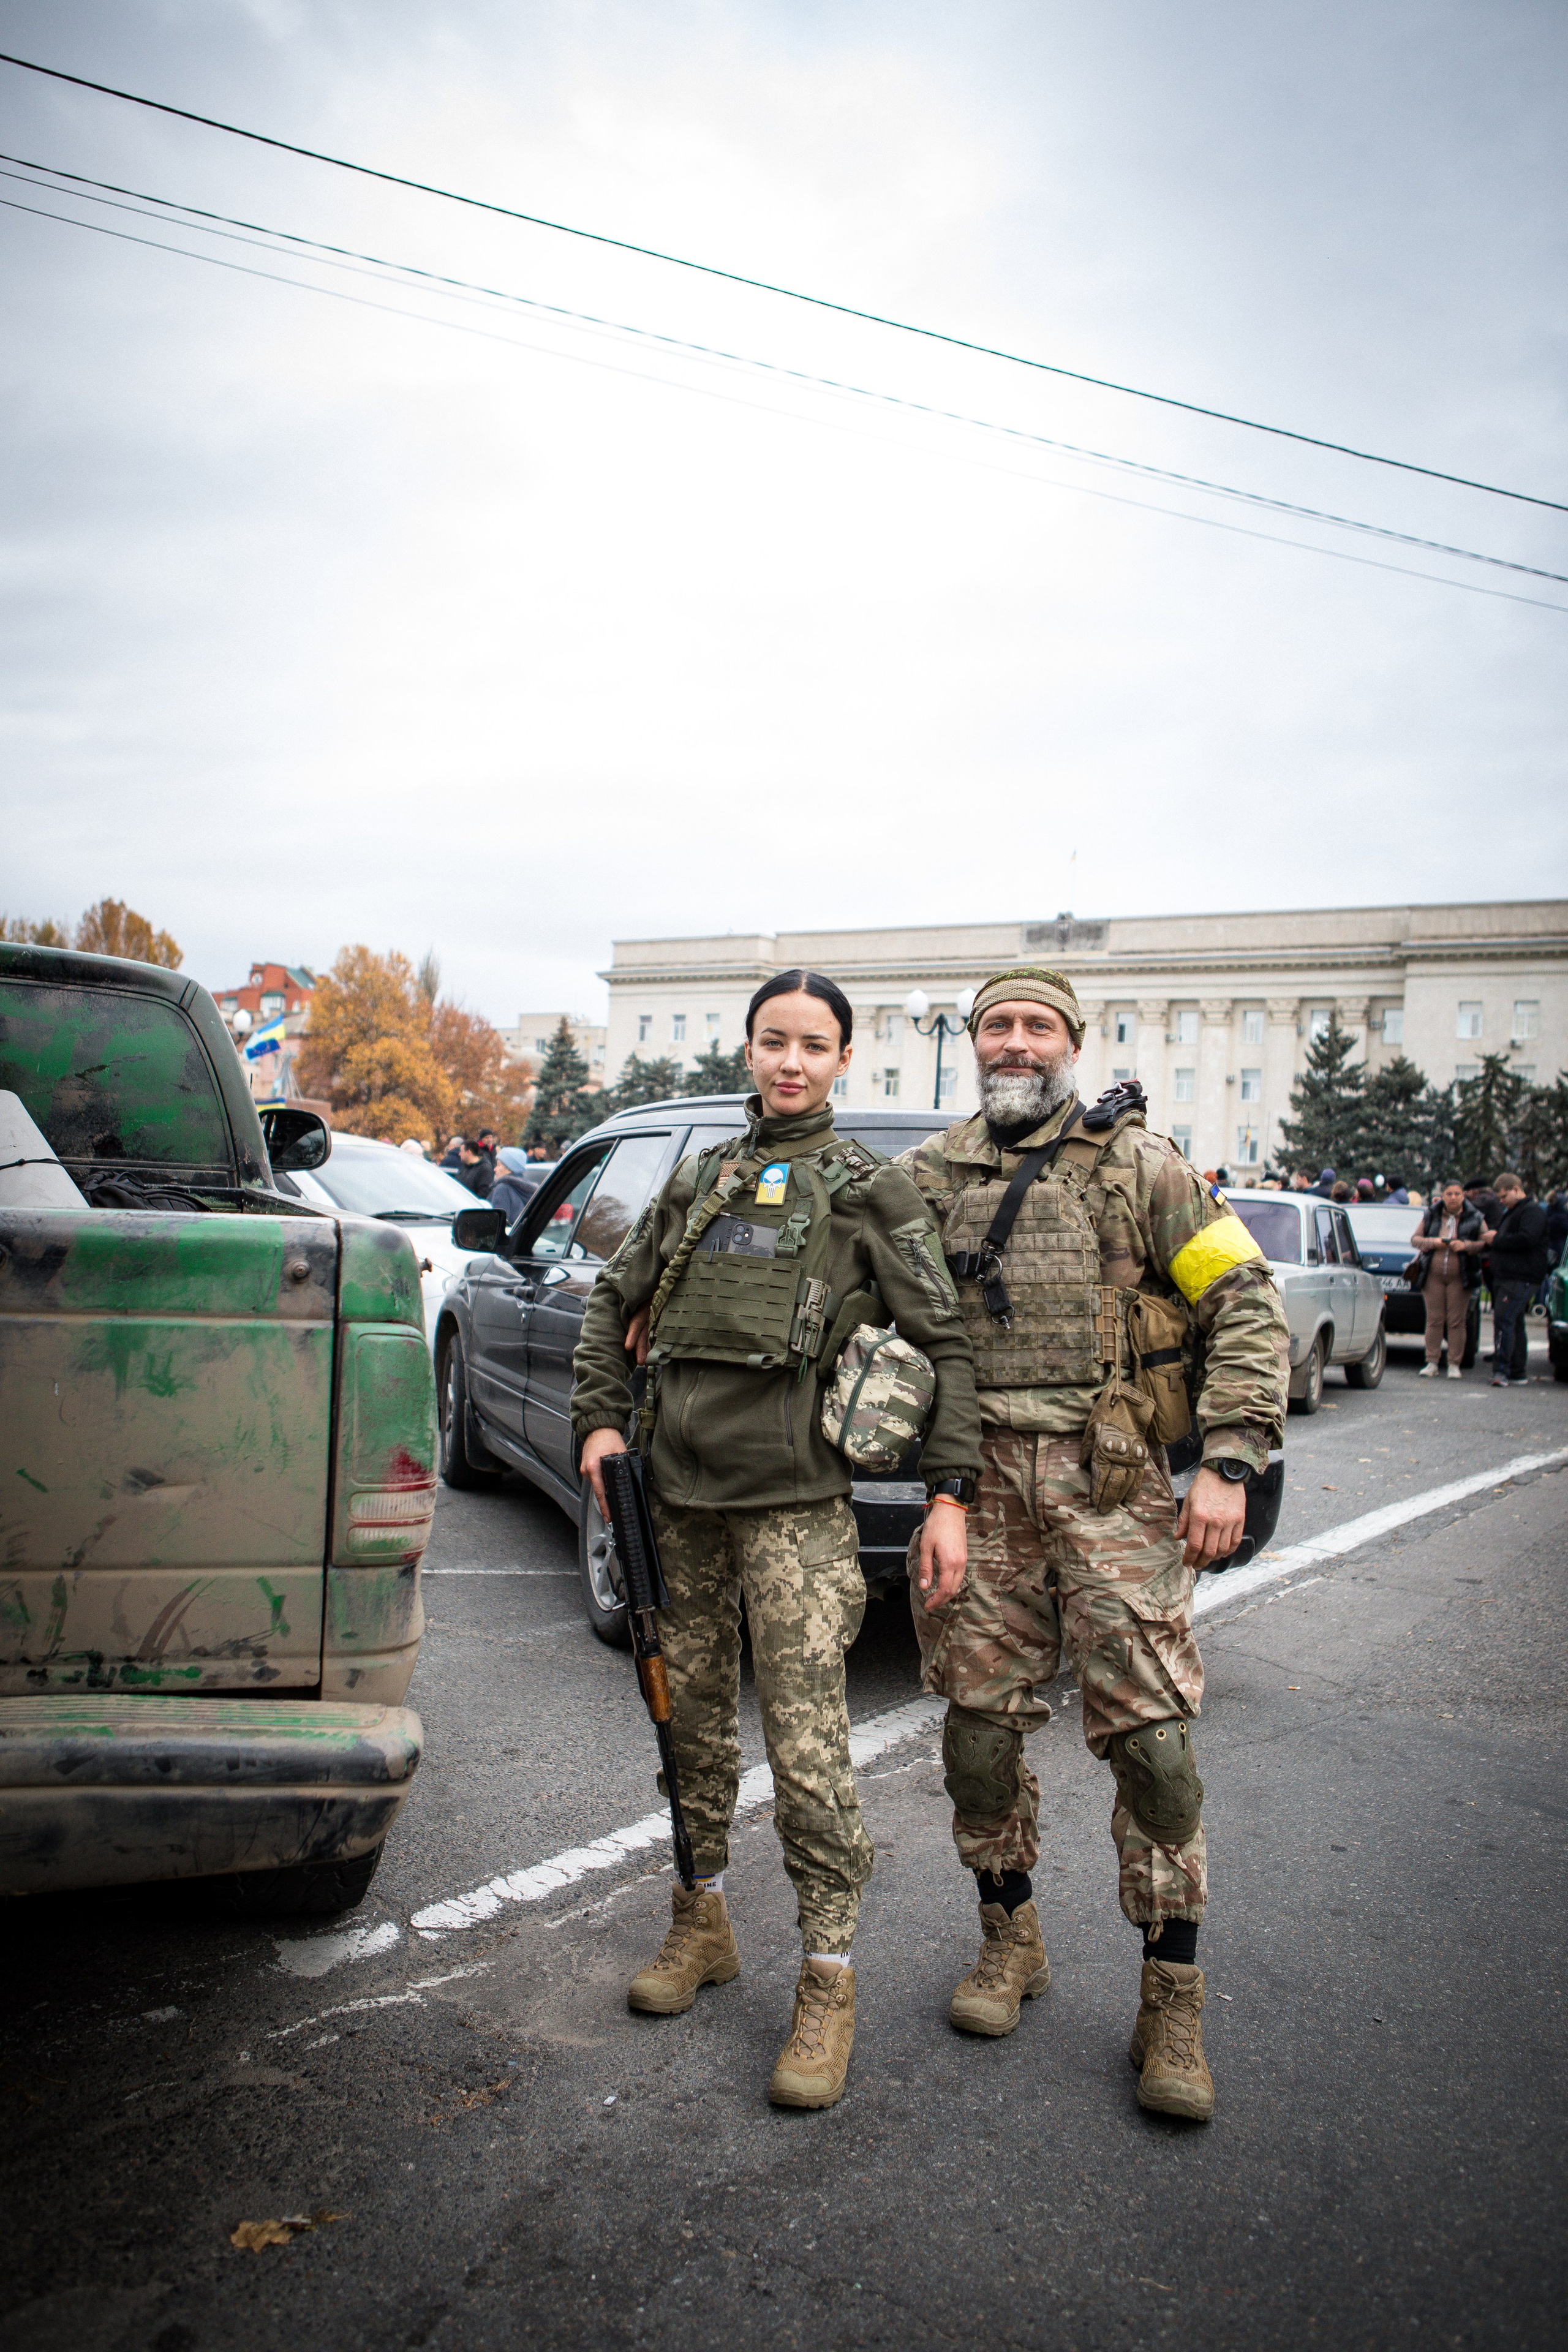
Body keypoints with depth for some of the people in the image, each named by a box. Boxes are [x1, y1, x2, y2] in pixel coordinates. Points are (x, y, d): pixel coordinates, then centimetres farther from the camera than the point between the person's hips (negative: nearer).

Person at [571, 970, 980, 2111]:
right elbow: (615, 1299, 20)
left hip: (792, 1500, -5)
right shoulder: (700, 1176, 13)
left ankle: (828, 1985, 9)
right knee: (693, 1718, 16)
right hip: (674, 1492, 5)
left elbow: (946, 1340, -3)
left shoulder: (871, 1189, 0)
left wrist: (949, 1493, -10)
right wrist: (601, 1418, 7)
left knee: (808, 1747, -5)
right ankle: (703, 1923, 35)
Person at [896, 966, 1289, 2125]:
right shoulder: (930, 1175, 10)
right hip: (982, 1482, 3)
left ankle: (1172, 1999, 14)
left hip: (1111, 1480, -2)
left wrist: (1229, 1465, -8)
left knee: (1151, 1734, -3)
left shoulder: (1139, 1163, 1)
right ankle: (1011, 1938, 31)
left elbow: (1247, 1308, 0)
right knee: (979, 1722, 8)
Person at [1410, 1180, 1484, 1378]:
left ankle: (1454, 1365, 4)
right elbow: (1415, 1239, 9)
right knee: (1434, 1320, 1)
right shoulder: (1430, 1216, 9)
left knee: (1457, 1322, -2)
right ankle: (1431, 1363, 6)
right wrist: (1433, 1242, -9)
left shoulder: (1474, 1218, 6)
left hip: (1460, 1278, -1)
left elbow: (1486, 1243, 1)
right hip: (1433, 1275, 1)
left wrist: (1466, 1245, -16)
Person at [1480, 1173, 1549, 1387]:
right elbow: (1503, 1239, 30)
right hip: (1504, 1278, 10)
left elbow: (1527, 1239, -23)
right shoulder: (1511, 1213, 24)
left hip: (1521, 1279, -10)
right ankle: (1519, 1374, 15)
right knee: (1515, 1324, 11)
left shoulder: (1533, 1211, -8)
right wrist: (1489, 1235, 7)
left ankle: (1502, 1370, -21)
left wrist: (1496, 1239, -13)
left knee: (1503, 1320, -18)